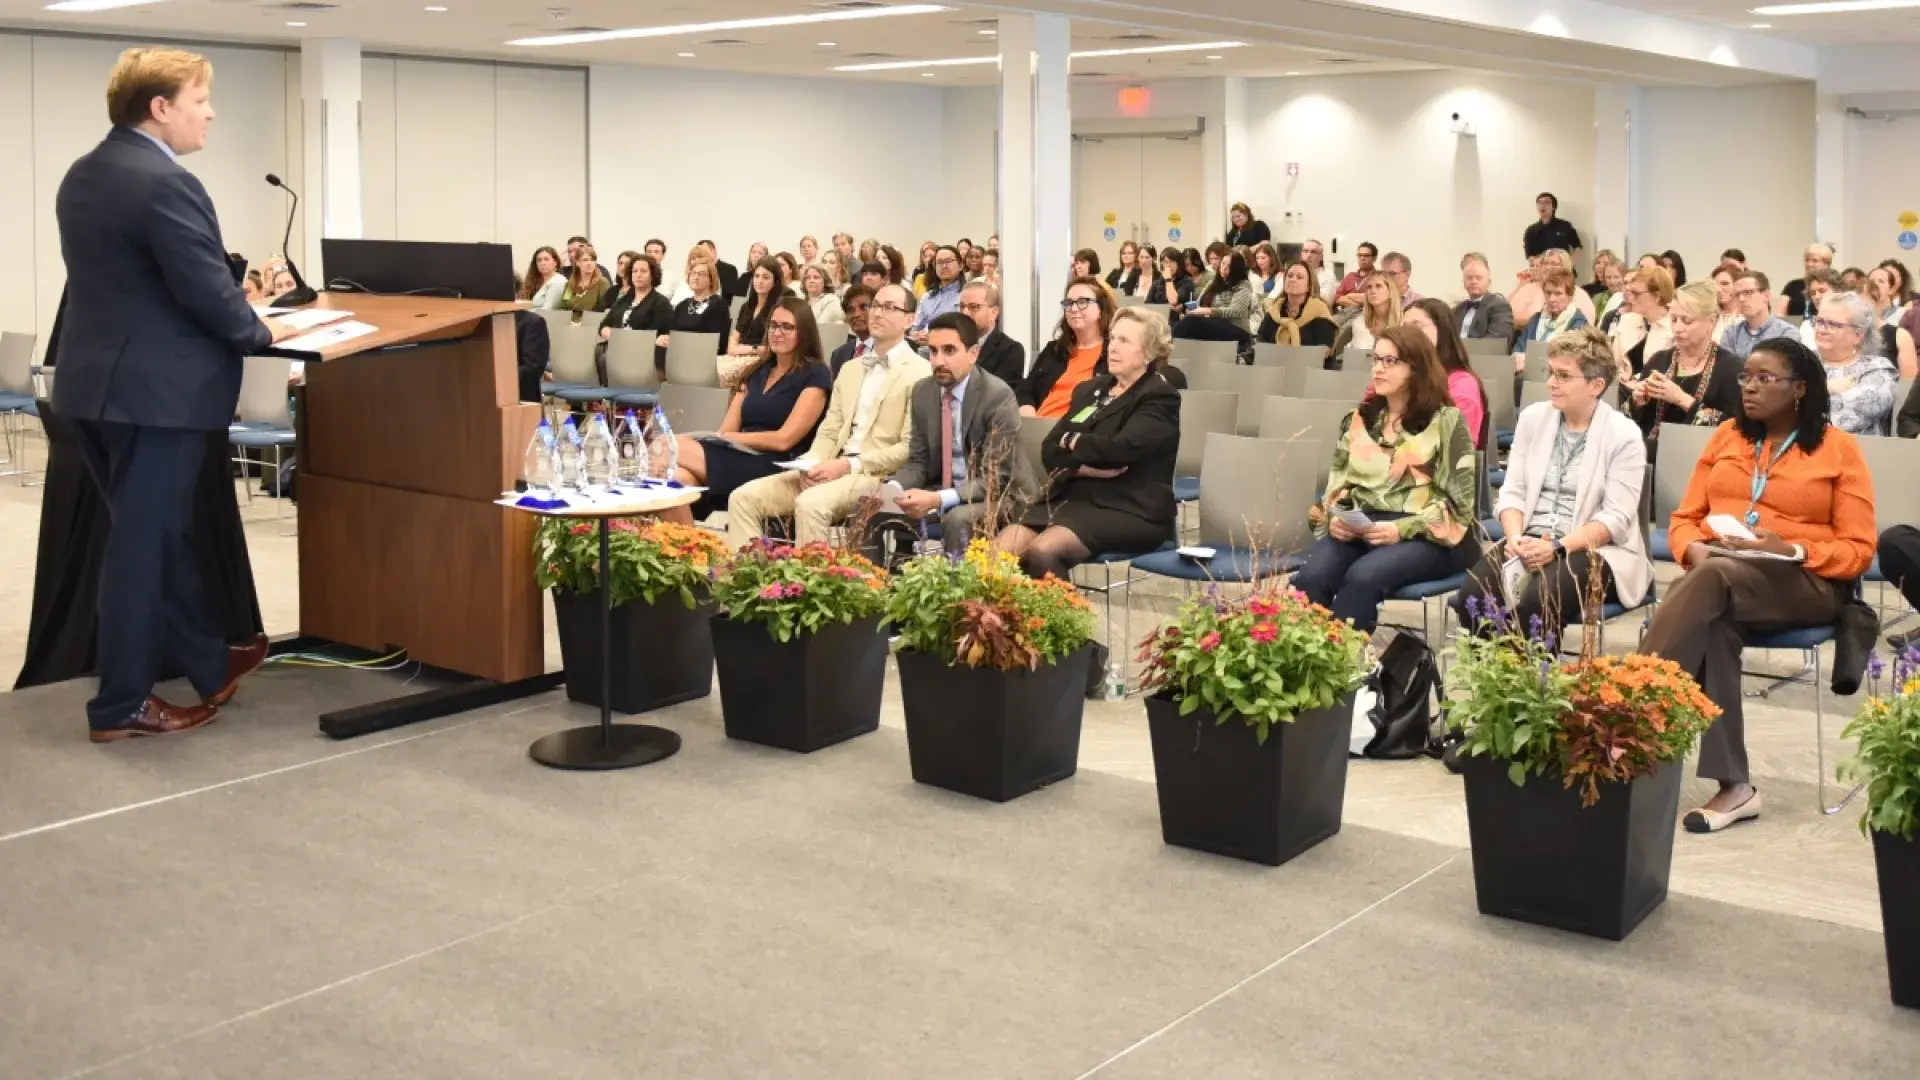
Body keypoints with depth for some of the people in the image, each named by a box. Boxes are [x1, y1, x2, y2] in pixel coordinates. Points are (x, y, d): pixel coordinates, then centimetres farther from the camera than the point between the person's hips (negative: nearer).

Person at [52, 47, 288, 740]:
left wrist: (238, 316, 18)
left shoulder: (82, 176, 11)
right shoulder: (166, 184, -19)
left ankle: (208, 664, 33)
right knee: (144, 543, 0)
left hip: (95, 378, 10)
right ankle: (121, 705, 9)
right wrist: (259, 333, -1)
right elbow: (208, 291, -20)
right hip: (154, 389, -10)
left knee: (155, 534, 18)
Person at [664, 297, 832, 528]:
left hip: (774, 467, -6)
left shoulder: (814, 375, 2)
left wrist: (726, 437, -7)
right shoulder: (757, 371, 22)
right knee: (678, 479, -29)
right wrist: (711, 437, -10)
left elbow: (784, 439, -8)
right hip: (739, 459, 6)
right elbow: (726, 430, 13)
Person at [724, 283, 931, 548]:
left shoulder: (920, 373, -2)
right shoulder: (849, 369, 22)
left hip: (877, 475, -7)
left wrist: (850, 465, -16)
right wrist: (812, 464, -4)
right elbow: (828, 432, 18)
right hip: (834, 469, 7)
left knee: (810, 503, -36)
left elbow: (910, 449, -9)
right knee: (744, 497, -11)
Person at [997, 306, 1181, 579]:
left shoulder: (1160, 397, -2)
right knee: (1001, 548, -19)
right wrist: (1087, 467, -11)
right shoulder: (1089, 390, 19)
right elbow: (1050, 453, 9)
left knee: (1042, 551, -30)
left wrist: (1072, 441, -1)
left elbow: (1121, 448, -19)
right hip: (1069, 497, 6)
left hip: (1128, 510, -6)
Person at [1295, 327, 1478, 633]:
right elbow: (1336, 483, 18)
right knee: (1310, 578, -29)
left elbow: (1458, 502, -3)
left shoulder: (1447, 421, 3)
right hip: (1357, 529, 4)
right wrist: (1334, 518, -5)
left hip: (1426, 536, -4)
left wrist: (1401, 529, -16)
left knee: (1362, 577, -35)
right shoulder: (1358, 419, 20)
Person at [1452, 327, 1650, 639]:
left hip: (1595, 550, -4)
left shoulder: (1624, 435, -3)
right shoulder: (1533, 418, 11)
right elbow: (1512, 492, 7)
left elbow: (1616, 517, -10)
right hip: (1531, 541, 4)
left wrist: (1557, 548, -22)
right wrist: (1516, 538, -13)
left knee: (1536, 601, -34)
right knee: (1474, 595, -25)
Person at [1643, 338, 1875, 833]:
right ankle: (1734, 785, -36)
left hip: (1806, 581, -3)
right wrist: (1695, 548, -8)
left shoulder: (1838, 448, 5)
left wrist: (1790, 550, -17)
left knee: (1714, 580, -36)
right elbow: (1685, 517, 16)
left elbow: (1858, 550, 0)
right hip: (1717, 571, 3)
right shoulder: (1728, 435, 17)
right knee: (1713, 624, -35)